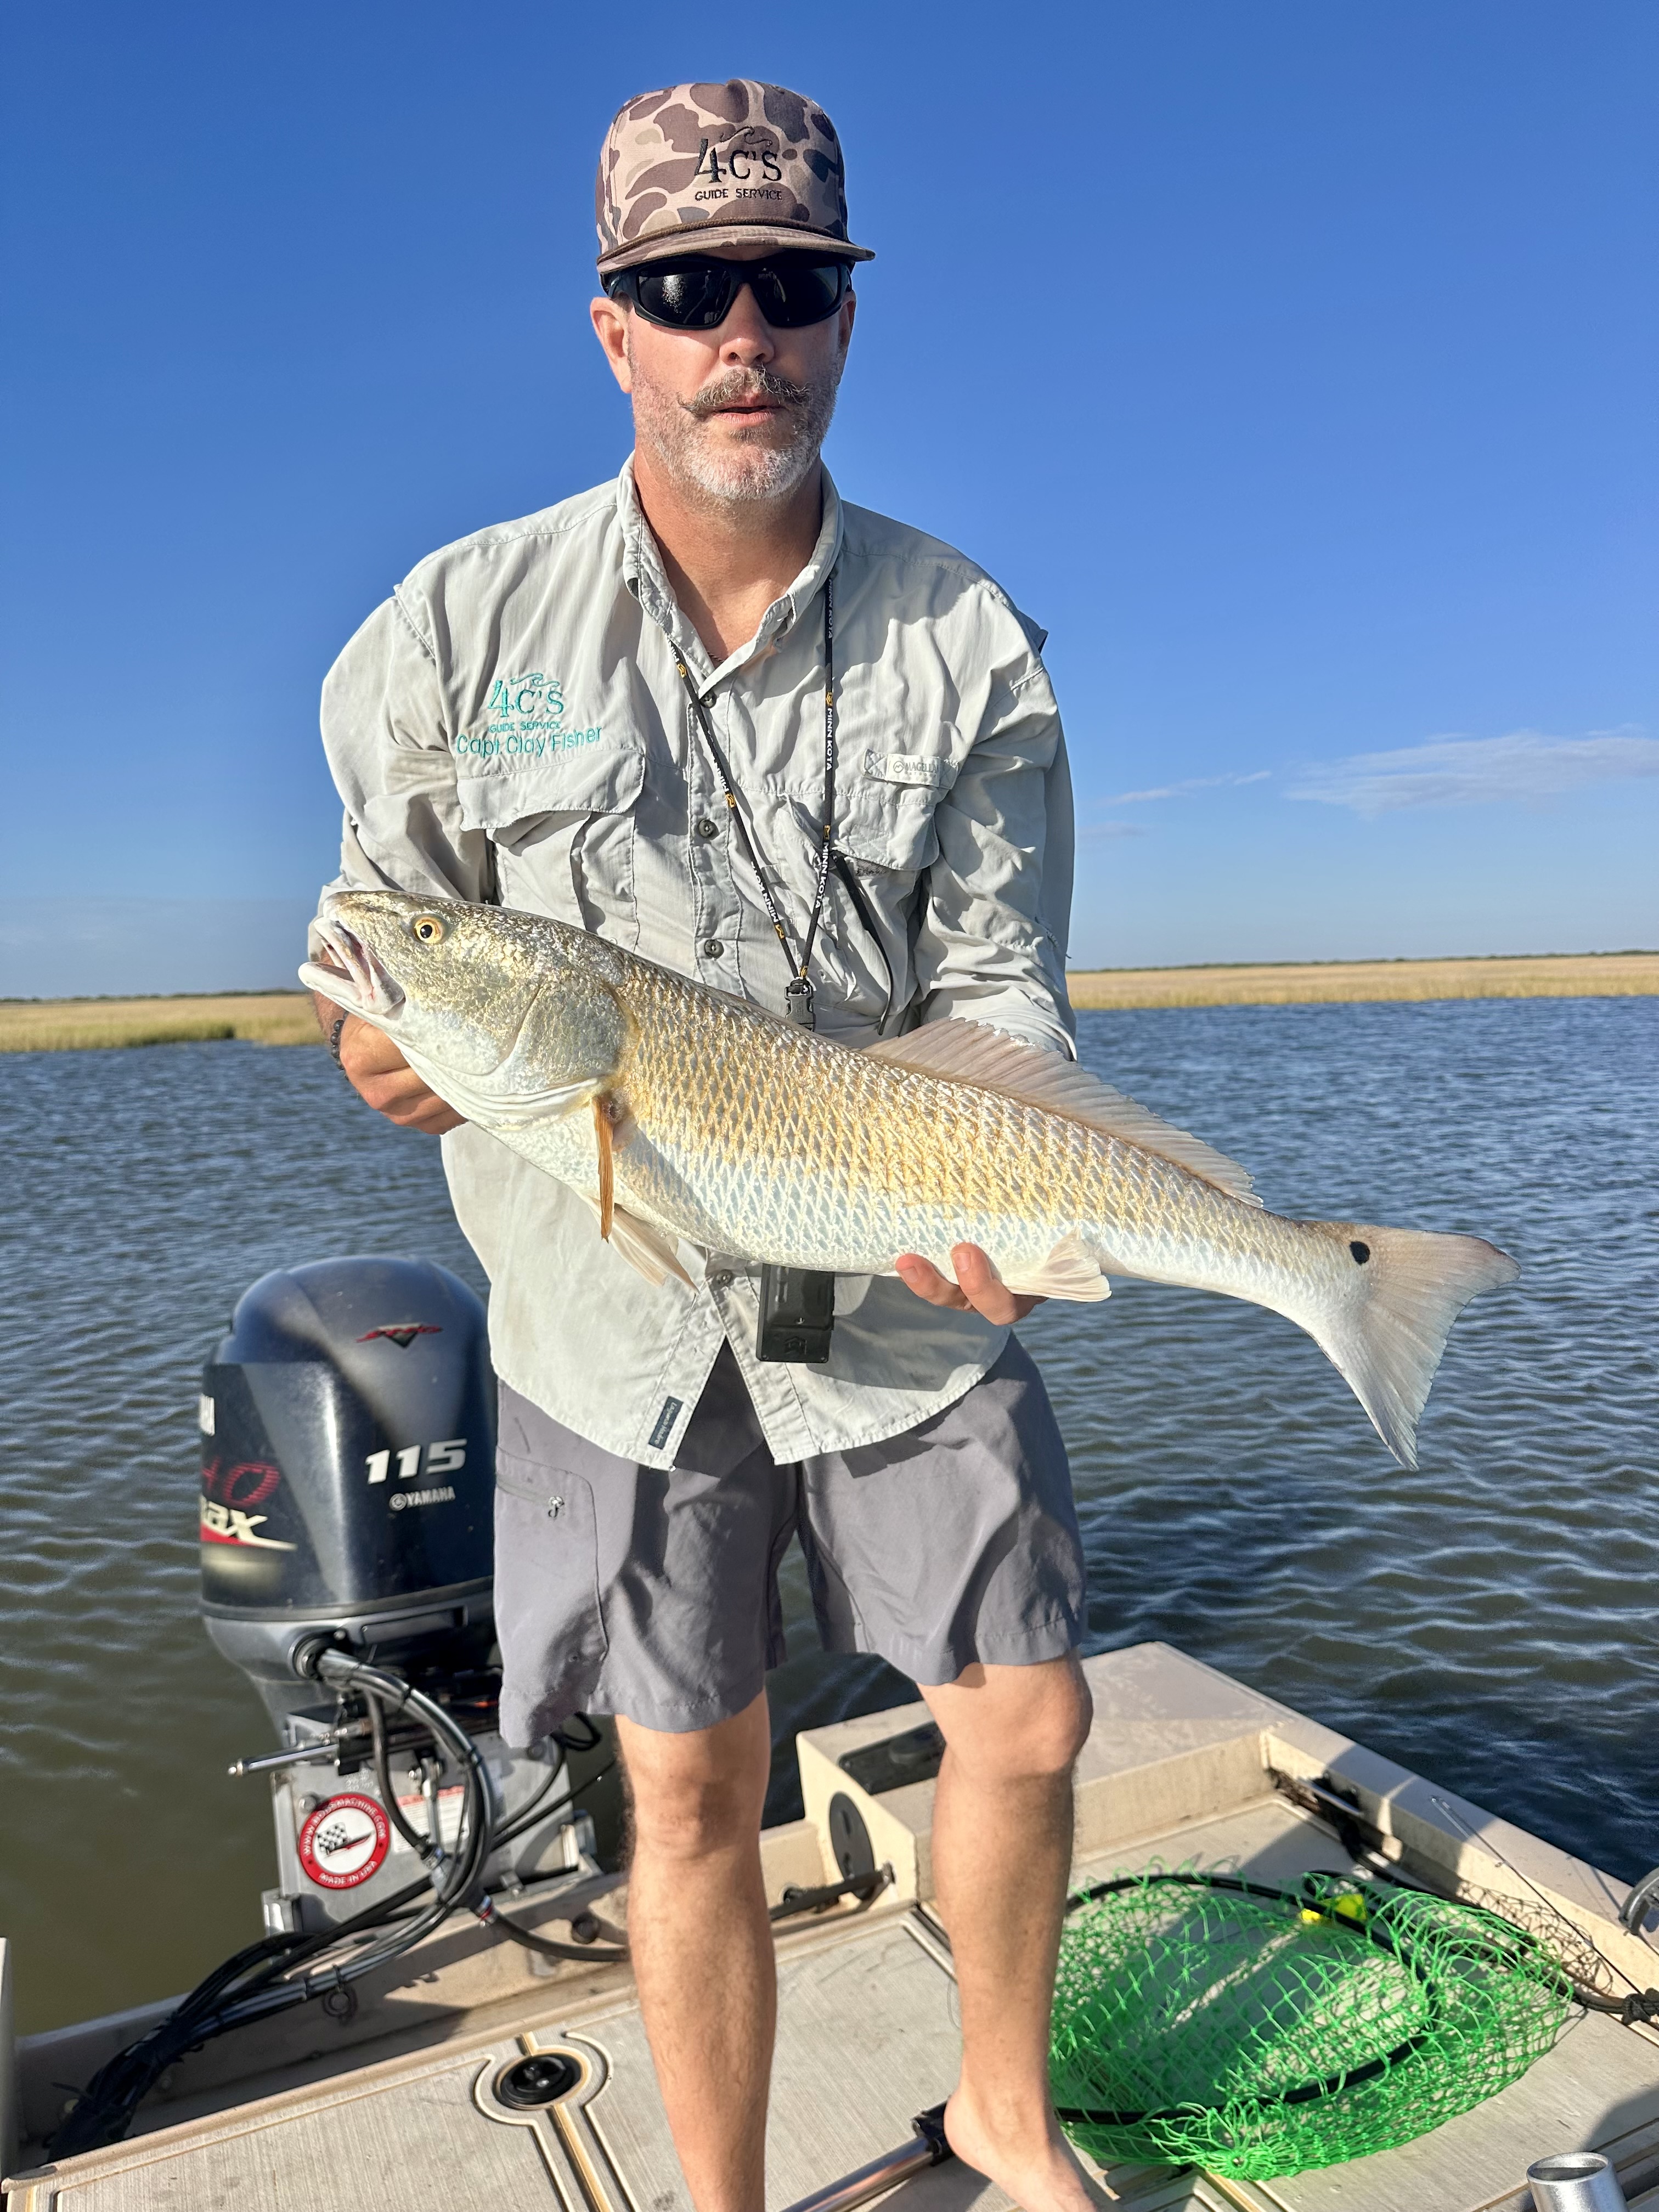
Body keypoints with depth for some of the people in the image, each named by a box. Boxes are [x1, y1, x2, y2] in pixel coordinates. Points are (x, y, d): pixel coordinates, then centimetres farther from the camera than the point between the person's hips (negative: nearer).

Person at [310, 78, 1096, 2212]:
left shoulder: (968, 646, -2)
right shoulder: (459, 625, -2)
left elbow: (999, 996, -5)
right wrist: (387, 1037, -19)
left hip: (900, 1296, 2)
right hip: (620, 1310, 0)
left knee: (1027, 1723, 11)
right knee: (690, 1793, 9)